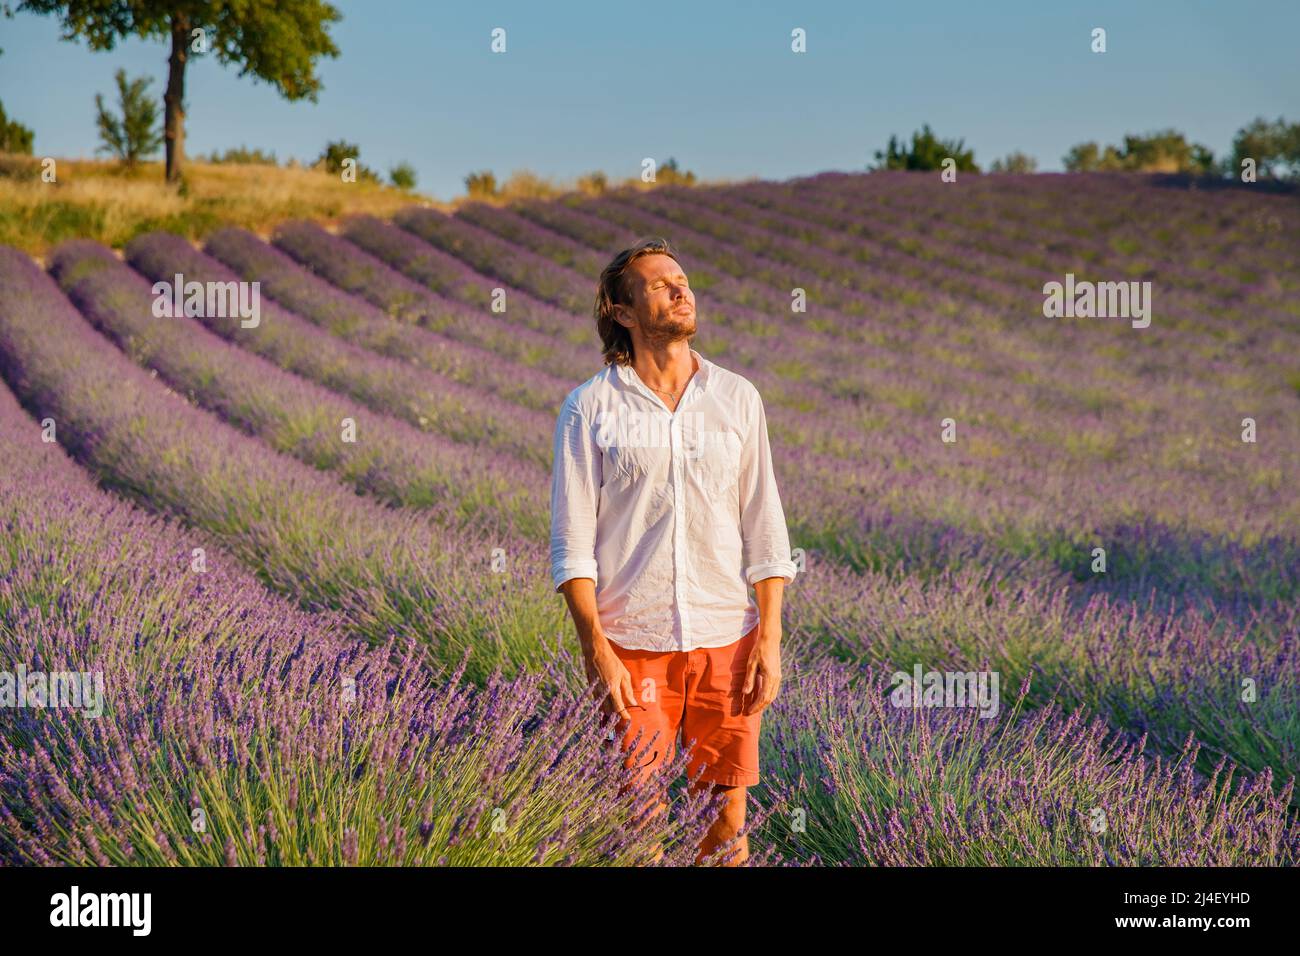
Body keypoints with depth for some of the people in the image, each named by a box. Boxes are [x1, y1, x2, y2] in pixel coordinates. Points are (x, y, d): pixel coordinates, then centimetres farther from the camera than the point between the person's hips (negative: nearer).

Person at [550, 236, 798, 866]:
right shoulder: (589, 408, 0)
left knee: (726, 819, 6)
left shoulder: (738, 399, 8)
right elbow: (572, 541, -2)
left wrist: (770, 639, 0)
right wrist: (596, 649, -10)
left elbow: (763, 529, 7)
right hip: (631, 647, -2)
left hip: (725, 643, 2)